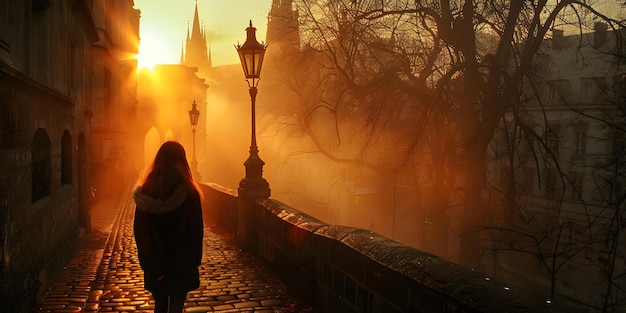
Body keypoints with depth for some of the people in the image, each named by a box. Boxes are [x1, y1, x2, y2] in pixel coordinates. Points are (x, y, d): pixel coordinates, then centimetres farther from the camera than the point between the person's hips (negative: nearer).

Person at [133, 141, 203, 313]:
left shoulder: (145, 193, -6)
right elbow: (196, 230, -7)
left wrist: (150, 264, 0)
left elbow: (140, 232, -5)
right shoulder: (189, 193, -13)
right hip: (182, 263, -2)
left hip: (155, 265, 3)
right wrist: (195, 259, 6)